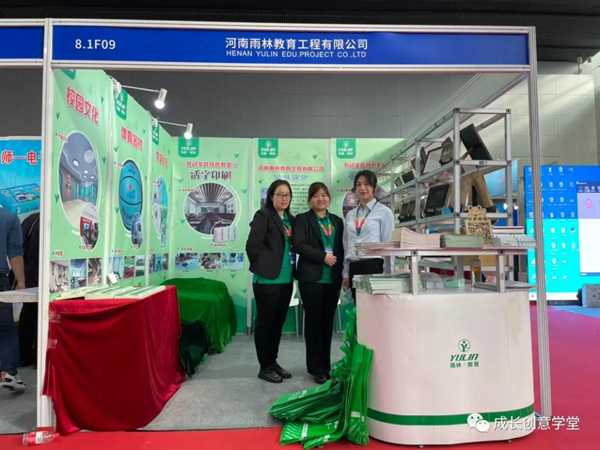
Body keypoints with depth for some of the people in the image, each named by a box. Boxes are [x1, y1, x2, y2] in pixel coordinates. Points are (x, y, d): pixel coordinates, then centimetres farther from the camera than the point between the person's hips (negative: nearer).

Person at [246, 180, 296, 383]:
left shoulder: (290, 219, 14)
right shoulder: (263, 215, -8)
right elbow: (252, 245, -17)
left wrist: (292, 269, 8)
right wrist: (263, 266, -9)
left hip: (286, 279, 7)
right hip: (268, 279, -7)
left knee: (278, 322, 15)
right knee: (265, 322, 4)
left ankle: (273, 362, 29)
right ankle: (265, 367, 16)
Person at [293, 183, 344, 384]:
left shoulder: (337, 221, 16)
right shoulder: (302, 219, 2)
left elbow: (342, 248, 14)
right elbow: (298, 245, -11)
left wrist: (342, 272, 0)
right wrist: (323, 256, -17)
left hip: (332, 278, 4)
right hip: (311, 277, -4)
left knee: (327, 322, 9)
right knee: (314, 321, 2)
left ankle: (326, 365, 19)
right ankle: (316, 368, 11)